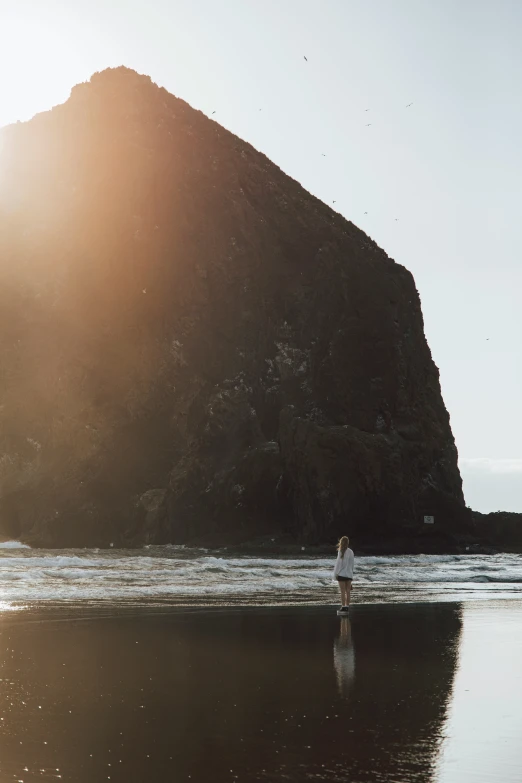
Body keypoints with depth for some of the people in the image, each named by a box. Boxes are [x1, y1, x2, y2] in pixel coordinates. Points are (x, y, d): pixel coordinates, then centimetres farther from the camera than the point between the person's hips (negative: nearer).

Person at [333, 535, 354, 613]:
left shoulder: (341, 551, -13)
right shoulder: (350, 552, 3)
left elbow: (338, 563, -12)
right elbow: (352, 564, 8)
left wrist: (335, 573, -5)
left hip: (342, 574, -5)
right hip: (349, 574, 5)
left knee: (342, 591, -1)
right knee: (348, 591, 9)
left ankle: (344, 606, -3)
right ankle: (347, 606, 11)